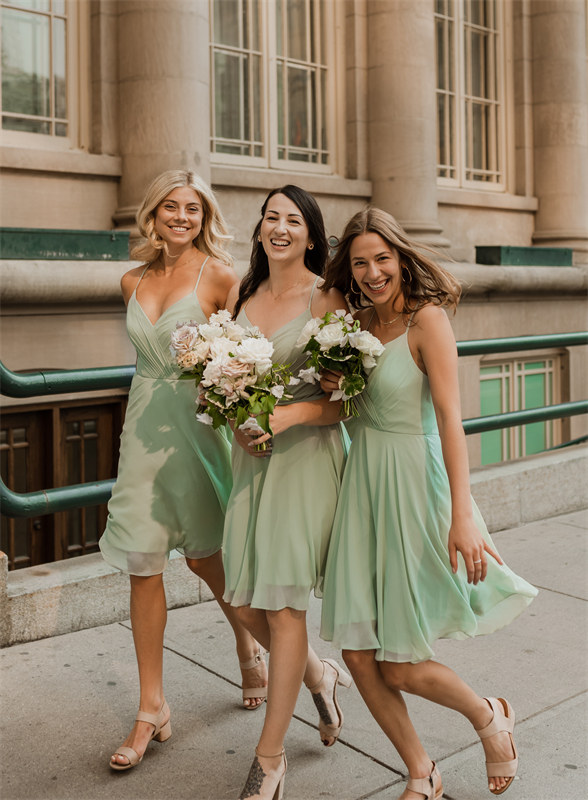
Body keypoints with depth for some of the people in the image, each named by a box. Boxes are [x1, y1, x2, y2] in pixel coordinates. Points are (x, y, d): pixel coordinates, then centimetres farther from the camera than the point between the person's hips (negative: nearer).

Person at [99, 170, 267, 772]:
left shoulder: (219, 275, -5)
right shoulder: (133, 282, 10)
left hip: (199, 421, -4)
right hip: (144, 425, 4)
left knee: (203, 554, 8)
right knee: (143, 565, 2)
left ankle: (248, 647, 39)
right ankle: (152, 708, 14)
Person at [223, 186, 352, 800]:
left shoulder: (327, 300, -7)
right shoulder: (241, 293, 9)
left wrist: (288, 414, -23)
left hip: (306, 456, -5)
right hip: (250, 455, 6)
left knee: (282, 604, -2)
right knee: (244, 602, 7)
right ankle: (317, 674, 38)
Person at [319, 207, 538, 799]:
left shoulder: (426, 319, -12)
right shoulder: (357, 321, 8)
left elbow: (450, 419, -19)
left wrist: (463, 514, -27)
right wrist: (332, 385, -2)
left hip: (413, 480, -6)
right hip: (362, 480, 6)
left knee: (400, 666, 1)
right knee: (358, 653, 5)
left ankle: (489, 716, 32)